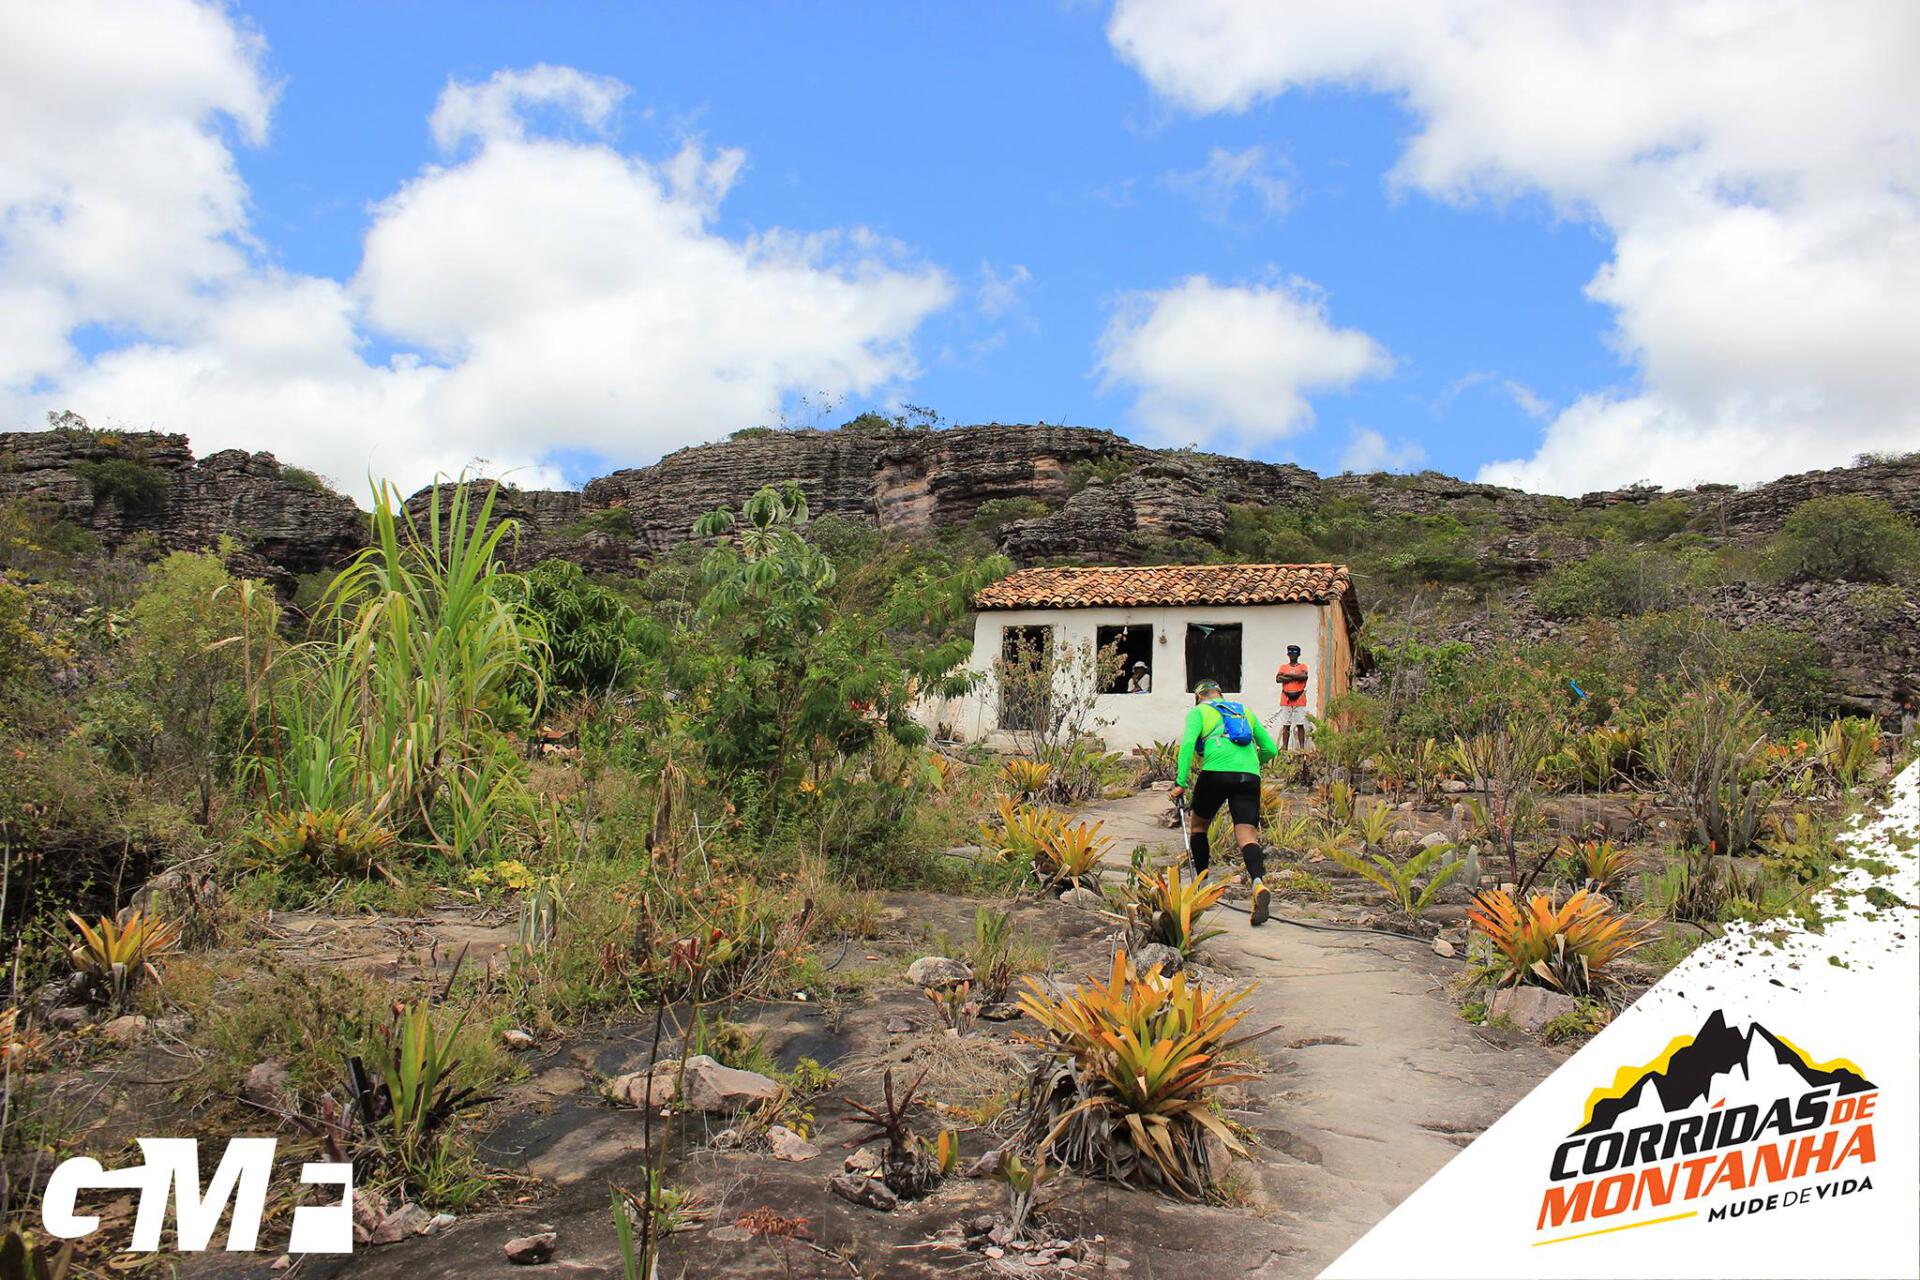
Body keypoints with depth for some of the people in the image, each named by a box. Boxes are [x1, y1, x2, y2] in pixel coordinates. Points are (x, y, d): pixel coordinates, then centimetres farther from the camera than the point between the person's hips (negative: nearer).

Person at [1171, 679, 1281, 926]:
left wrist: (1180, 782, -6)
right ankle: (1259, 883, -35)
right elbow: (1270, 749, 29)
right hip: (1249, 776, 3)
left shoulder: (1199, 712, 16)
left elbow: (1188, 742, -3)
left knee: (1197, 825, 21)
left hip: (1216, 772, -3)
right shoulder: (1244, 711, 29)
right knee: (1247, 834, -7)